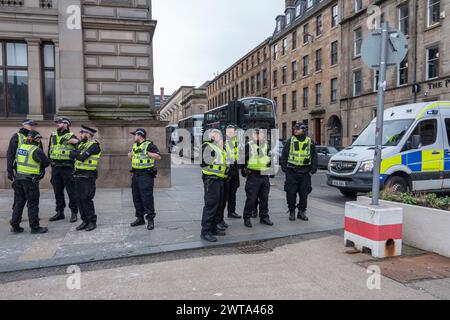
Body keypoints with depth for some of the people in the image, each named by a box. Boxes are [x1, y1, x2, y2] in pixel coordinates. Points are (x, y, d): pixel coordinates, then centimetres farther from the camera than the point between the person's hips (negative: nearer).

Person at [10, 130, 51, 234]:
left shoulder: (20, 147, 7)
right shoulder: (36, 150, -14)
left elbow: (16, 162, 16)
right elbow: (47, 162, -10)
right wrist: (40, 165, 10)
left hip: (18, 178, 7)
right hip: (30, 180, -7)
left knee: (19, 202, 14)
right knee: (33, 204, 1)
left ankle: (15, 226, 18)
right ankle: (35, 227, 6)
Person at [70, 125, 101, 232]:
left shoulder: (94, 145, -10)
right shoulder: (81, 144, 17)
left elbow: (82, 157, -18)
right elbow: (72, 155, 7)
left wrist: (76, 154, -1)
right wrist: (78, 152, -10)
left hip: (87, 176, -8)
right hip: (78, 175, 8)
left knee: (86, 199, -6)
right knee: (79, 199, 9)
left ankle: (92, 222, 6)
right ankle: (85, 221, 19)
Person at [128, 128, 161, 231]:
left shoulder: (149, 145, -8)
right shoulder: (134, 145, 17)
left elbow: (158, 157, -16)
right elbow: (130, 156, 33)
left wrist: (147, 153, -21)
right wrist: (130, 154, 10)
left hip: (146, 175, -9)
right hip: (136, 175, 9)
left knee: (147, 198, -8)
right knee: (136, 197, 12)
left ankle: (150, 219, 0)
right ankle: (140, 218, 23)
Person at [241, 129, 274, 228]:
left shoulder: (267, 145, 12)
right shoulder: (249, 145, -3)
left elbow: (271, 157, 23)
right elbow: (243, 158, -1)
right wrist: (244, 171, -6)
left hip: (265, 176, 5)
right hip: (253, 176, -5)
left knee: (264, 198, 12)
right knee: (251, 198, -3)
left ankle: (264, 217, 24)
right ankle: (247, 218, 8)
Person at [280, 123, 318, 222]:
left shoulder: (310, 143, 7)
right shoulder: (290, 142, 4)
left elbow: (314, 158, 12)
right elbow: (283, 156, 6)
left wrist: (313, 170, 4)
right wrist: (284, 168, -2)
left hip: (305, 173, 1)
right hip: (291, 173, -1)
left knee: (304, 194, 6)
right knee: (291, 193, 1)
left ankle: (302, 212, 21)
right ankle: (292, 212, 15)